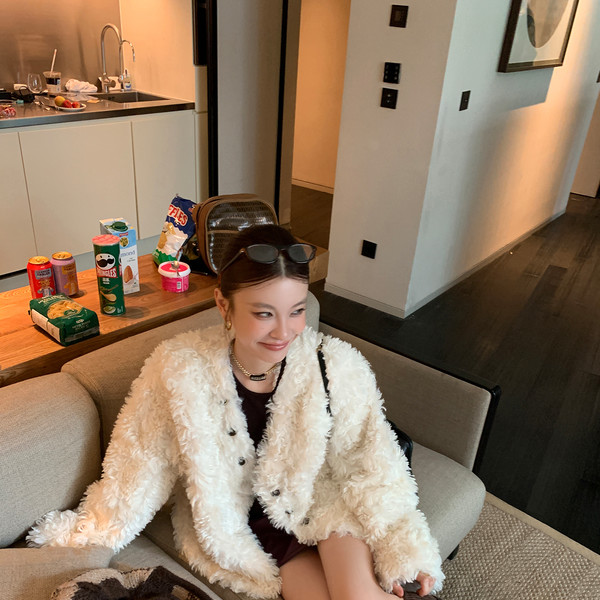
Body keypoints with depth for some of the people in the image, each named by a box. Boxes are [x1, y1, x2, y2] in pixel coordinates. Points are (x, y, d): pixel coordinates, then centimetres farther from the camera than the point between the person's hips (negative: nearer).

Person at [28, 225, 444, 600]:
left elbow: (369, 459, -8)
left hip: (320, 501, 1)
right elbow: (142, 462, -7)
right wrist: (90, 534, 2)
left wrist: (404, 545, -10)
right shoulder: (180, 370, -22)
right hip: (237, 527, 0)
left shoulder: (336, 366, -21)